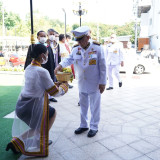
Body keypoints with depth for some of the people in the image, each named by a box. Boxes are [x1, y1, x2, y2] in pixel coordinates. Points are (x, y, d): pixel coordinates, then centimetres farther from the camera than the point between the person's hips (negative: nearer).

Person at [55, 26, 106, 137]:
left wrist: (103, 82, -11)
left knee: (94, 106, 7)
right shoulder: (76, 49, -1)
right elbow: (69, 59, 6)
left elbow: (102, 67, -11)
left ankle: (94, 127, 24)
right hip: (82, 84, 5)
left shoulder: (97, 48, -13)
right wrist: (61, 65, -17)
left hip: (94, 84, -5)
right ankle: (84, 125, 35)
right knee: (83, 105, 17)